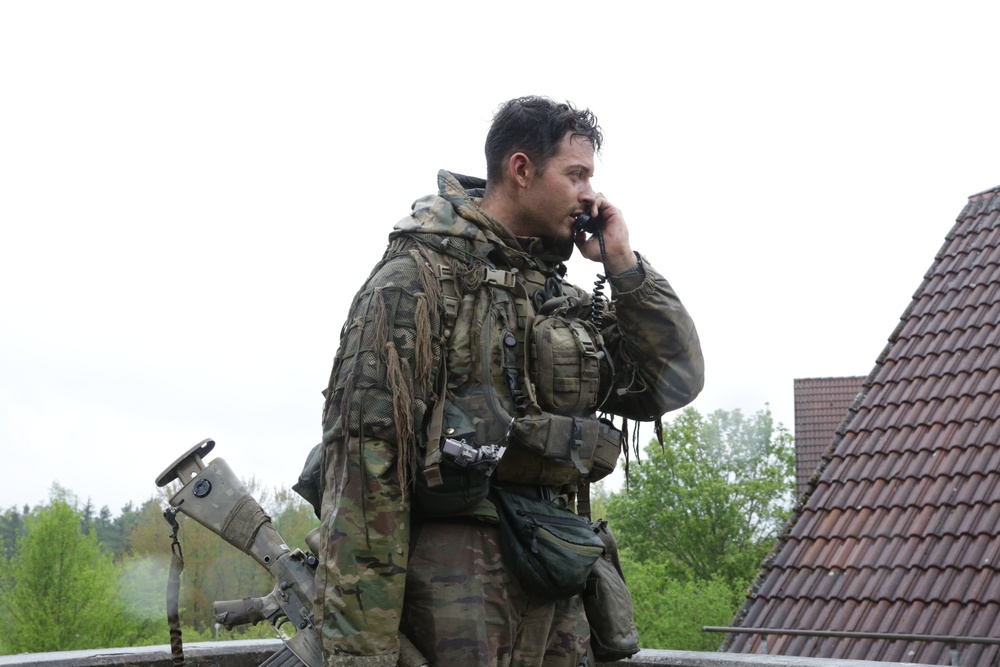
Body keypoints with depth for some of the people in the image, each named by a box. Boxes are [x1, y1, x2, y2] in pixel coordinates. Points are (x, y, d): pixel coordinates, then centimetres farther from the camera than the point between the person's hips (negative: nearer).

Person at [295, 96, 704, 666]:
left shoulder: (565, 298, 16)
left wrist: (623, 263, 5)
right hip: (453, 583, -7)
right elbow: (365, 454, -13)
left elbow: (677, 382, 13)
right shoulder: (419, 272, -6)